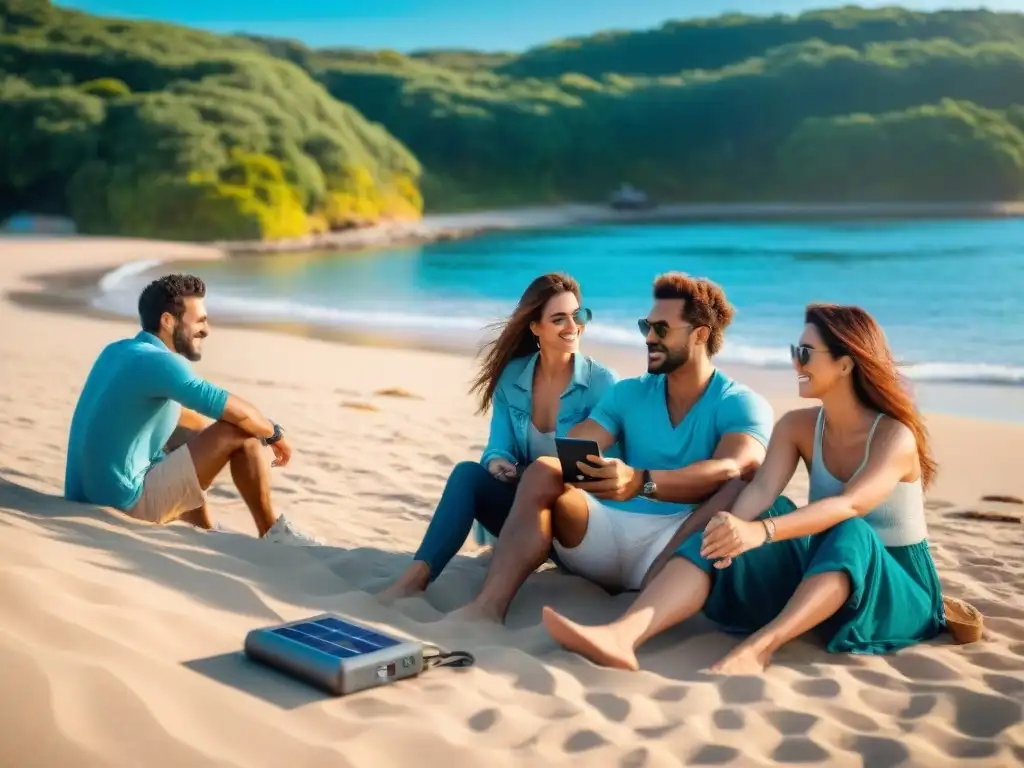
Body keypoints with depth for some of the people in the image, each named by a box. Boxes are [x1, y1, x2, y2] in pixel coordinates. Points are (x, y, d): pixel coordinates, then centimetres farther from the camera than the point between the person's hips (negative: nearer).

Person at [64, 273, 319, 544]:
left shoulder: (118, 351, 11)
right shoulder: (158, 362, -18)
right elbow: (240, 413, -22)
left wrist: (213, 430, 34)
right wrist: (274, 434, -2)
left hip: (93, 495, 10)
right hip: (128, 499, -10)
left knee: (192, 435, 32)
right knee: (241, 433, -11)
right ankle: (273, 534, 3)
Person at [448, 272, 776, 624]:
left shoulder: (742, 405, 1)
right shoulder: (628, 393, 16)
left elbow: (732, 469, -21)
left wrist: (642, 482, -38)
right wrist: (564, 466, -23)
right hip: (610, 531, 4)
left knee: (742, 488, -30)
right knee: (543, 472, -18)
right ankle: (489, 606, -38)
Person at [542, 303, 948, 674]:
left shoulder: (895, 436, -16)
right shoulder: (797, 426, 0)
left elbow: (851, 506, -34)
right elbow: (762, 488, -17)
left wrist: (760, 532, -50)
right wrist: (734, 527, -40)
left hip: (896, 588, -4)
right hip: (818, 569, 4)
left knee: (850, 535, -37)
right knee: (727, 536, -22)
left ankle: (759, 646, -54)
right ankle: (624, 633, -44)